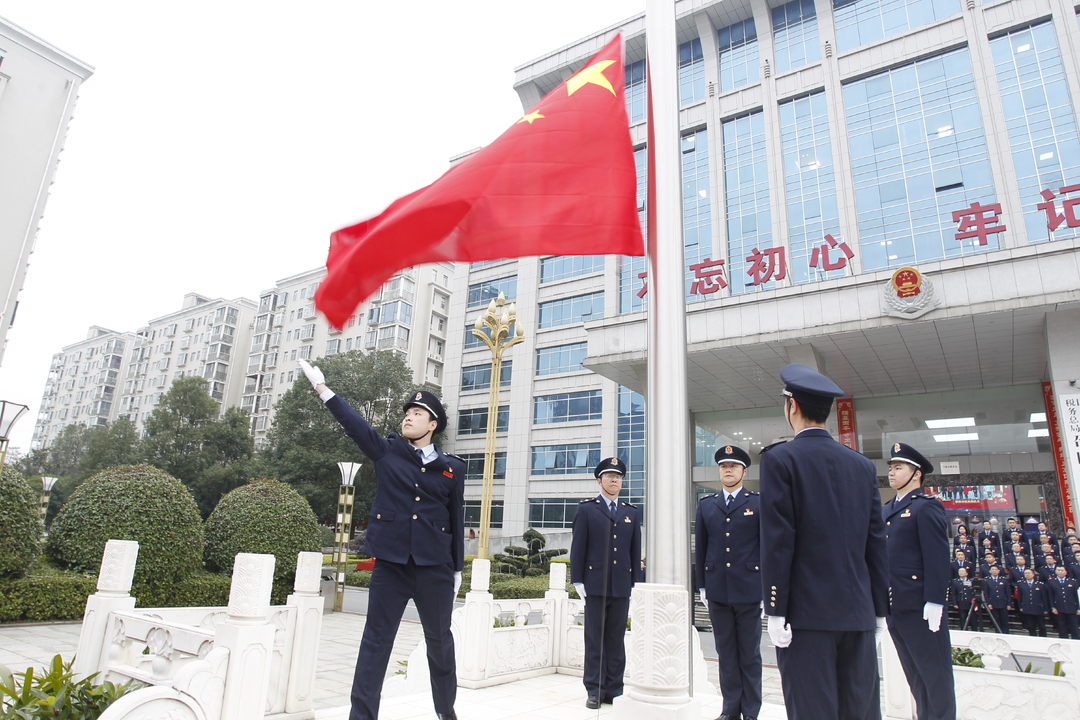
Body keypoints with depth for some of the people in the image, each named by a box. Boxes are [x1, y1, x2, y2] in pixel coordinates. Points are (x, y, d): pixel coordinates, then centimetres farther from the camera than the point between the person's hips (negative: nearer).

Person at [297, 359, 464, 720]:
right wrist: (322, 388, -9)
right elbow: (354, 422, -2)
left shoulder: (451, 468, 4)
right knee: (376, 640, 4)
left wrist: (458, 569, 9)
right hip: (391, 562, 0)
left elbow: (457, 520, 8)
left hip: (435, 566, 1)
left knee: (440, 640, 13)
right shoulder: (386, 450, 5)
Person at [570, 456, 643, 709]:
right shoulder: (586, 509, 3)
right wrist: (578, 581, -5)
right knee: (594, 638, 4)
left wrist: (635, 582, 7)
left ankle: (614, 689, 19)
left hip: (622, 586, 3)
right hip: (595, 584, -2)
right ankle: (594, 690, 13)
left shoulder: (632, 513, 11)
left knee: (616, 638, 9)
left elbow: (636, 551, 12)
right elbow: (578, 547, 0)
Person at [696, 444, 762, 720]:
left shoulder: (759, 503, 1)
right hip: (717, 591, 3)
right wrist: (702, 585, 8)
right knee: (726, 653, 10)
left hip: (749, 590, -2)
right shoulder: (706, 505, 8)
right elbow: (700, 548, 10)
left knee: (749, 654, 7)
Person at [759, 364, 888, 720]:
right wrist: (880, 610, 15)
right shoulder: (862, 465, 8)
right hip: (858, 612, 5)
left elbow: (778, 541, -12)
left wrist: (776, 610, -8)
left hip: (807, 611, -5)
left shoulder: (780, 458, -8)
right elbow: (876, 543, 9)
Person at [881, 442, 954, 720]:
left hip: (919, 605, -8)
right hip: (893, 604, 8)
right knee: (914, 676, 15)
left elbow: (938, 557, -15)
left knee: (935, 674, 4)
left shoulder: (926, 507, -8)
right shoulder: (886, 511, 16)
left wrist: (934, 602, -19)